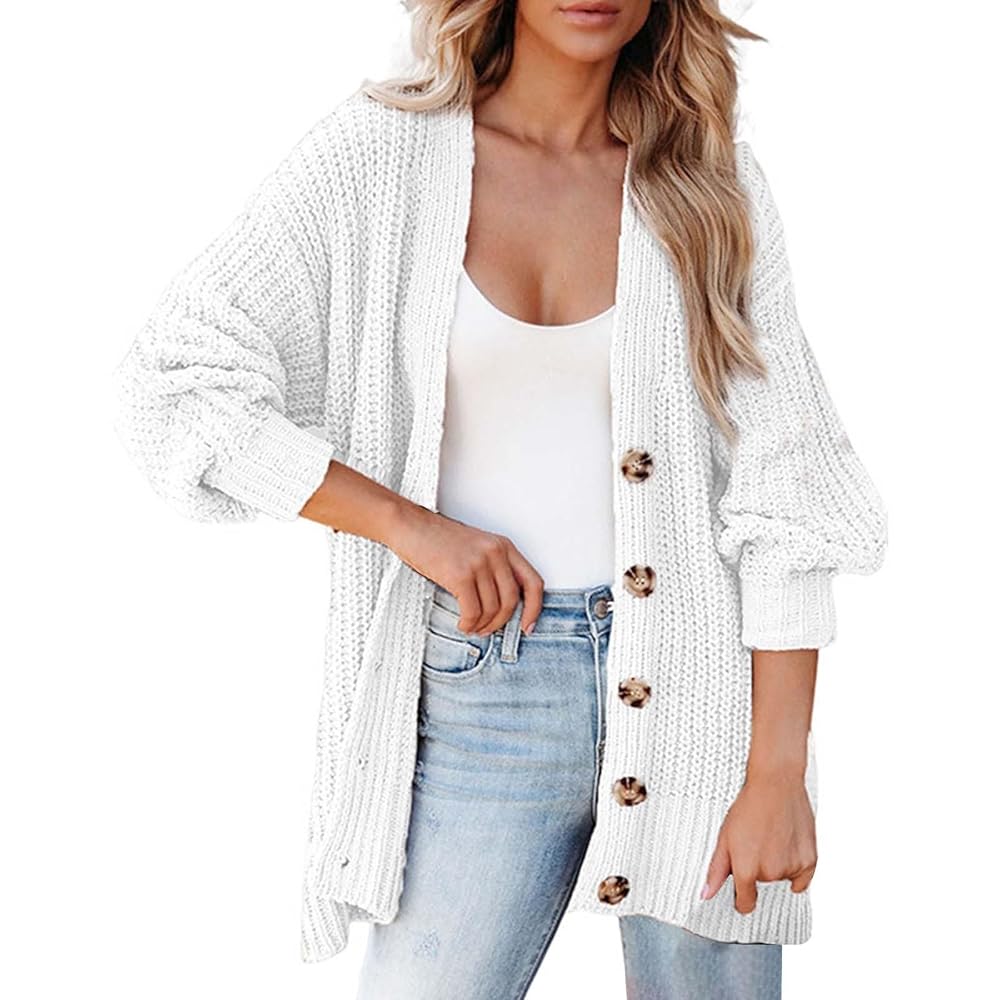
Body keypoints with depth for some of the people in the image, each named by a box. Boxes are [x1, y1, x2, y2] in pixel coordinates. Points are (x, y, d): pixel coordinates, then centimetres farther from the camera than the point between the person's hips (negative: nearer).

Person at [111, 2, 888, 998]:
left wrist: (779, 773, -6)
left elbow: (781, 481, 0)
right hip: (483, 685, -1)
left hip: (694, 680, 1)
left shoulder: (711, 177, 3)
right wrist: (410, 524, -10)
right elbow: (167, 390, -4)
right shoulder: (383, 150, -1)